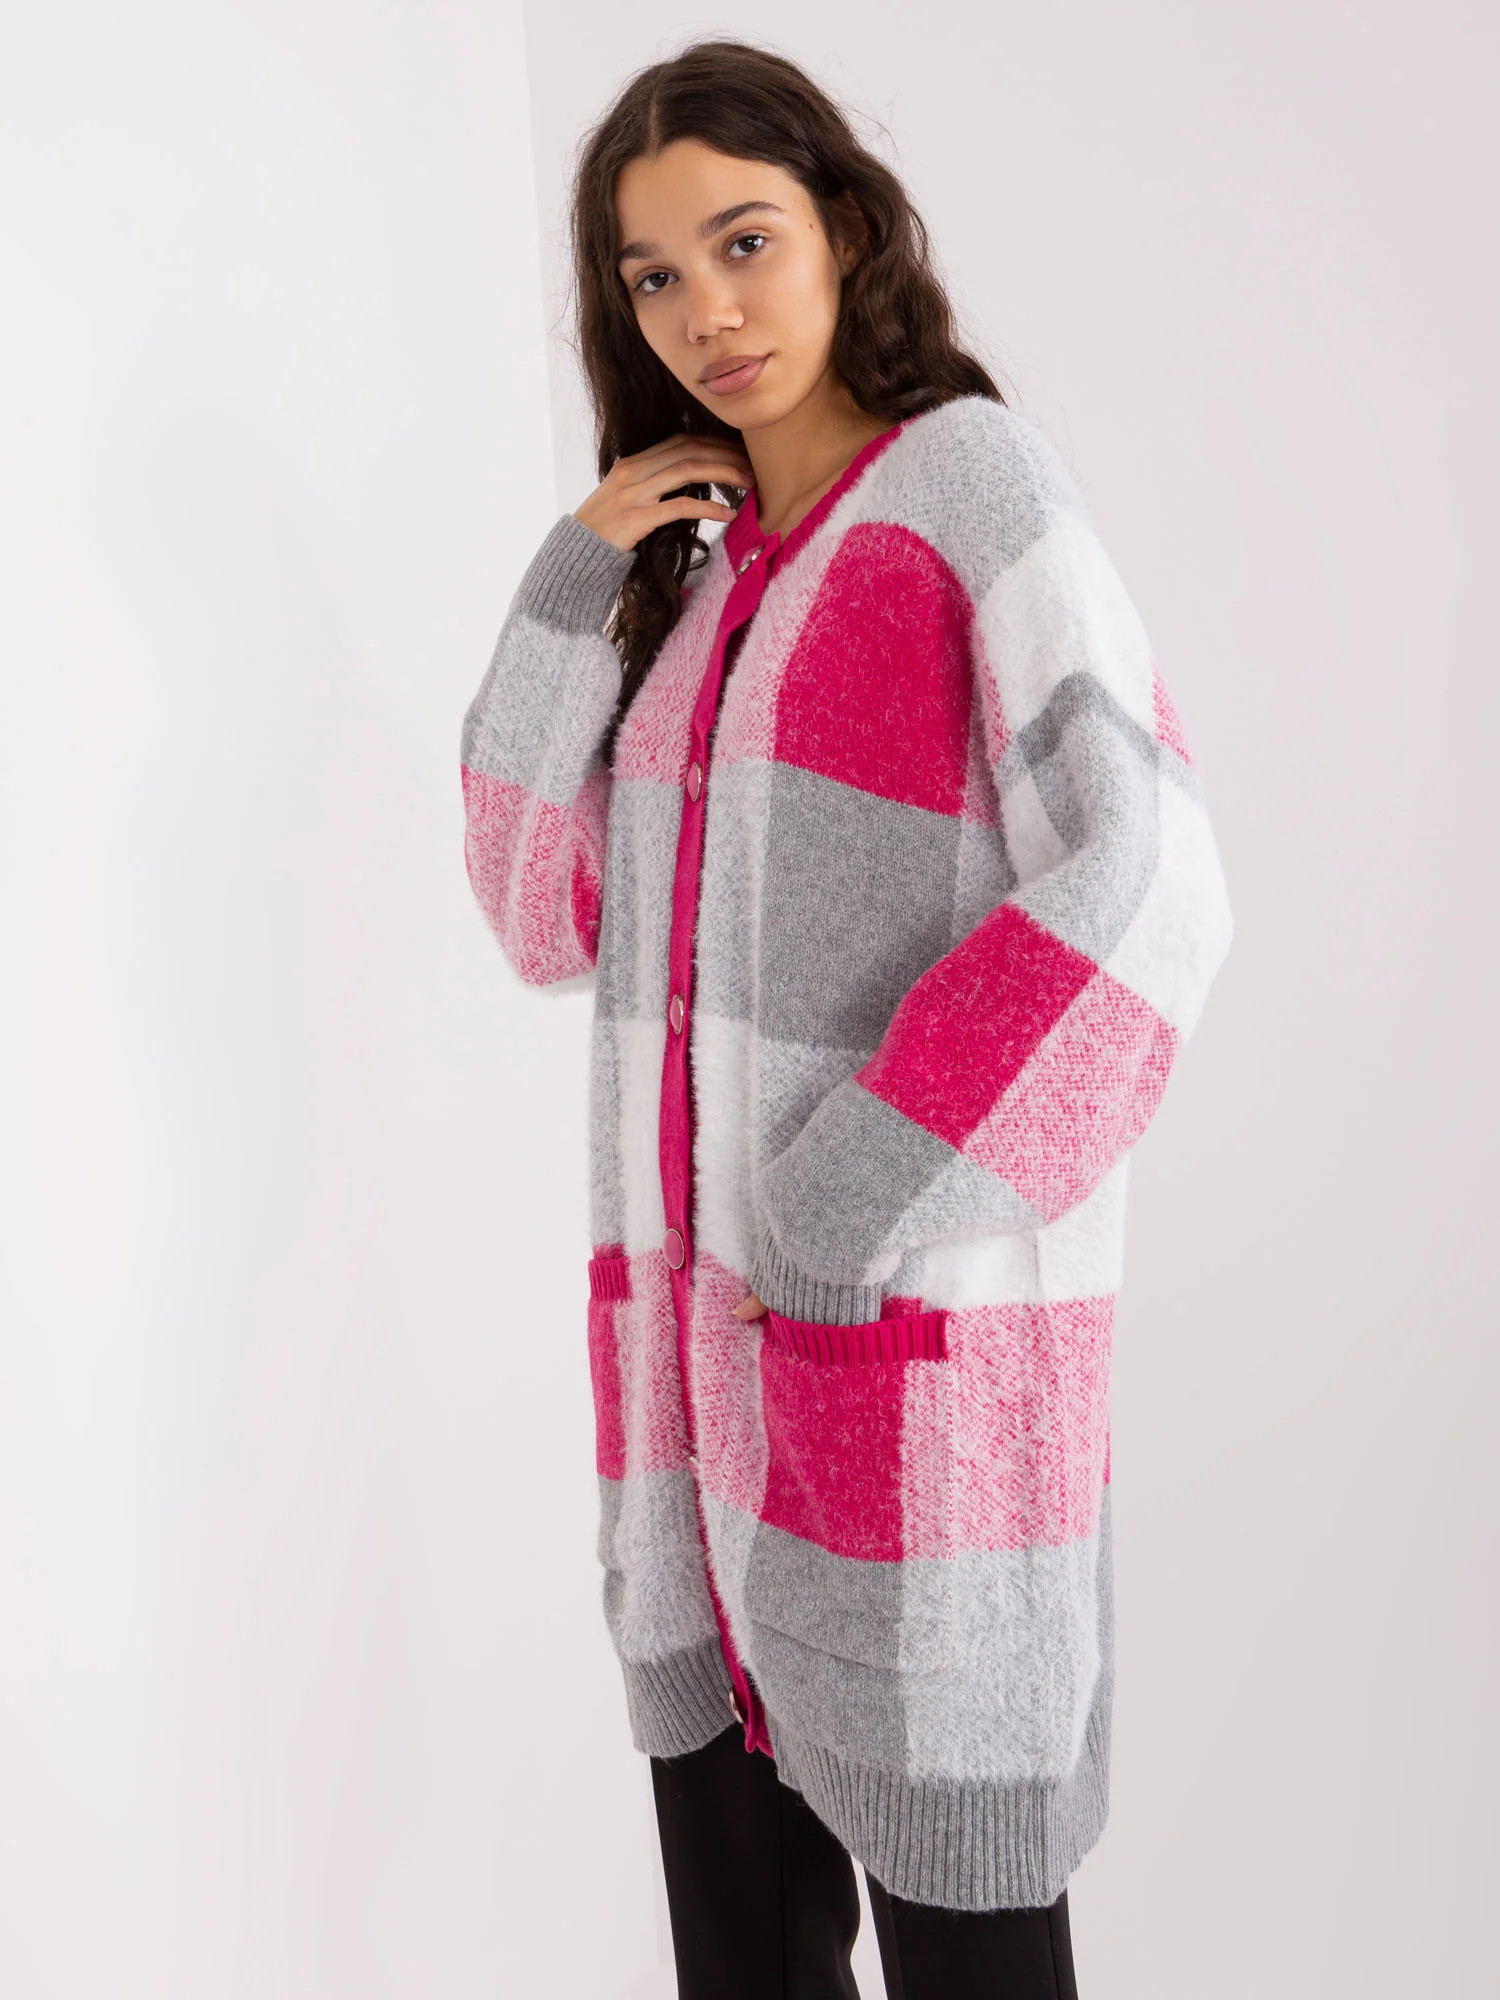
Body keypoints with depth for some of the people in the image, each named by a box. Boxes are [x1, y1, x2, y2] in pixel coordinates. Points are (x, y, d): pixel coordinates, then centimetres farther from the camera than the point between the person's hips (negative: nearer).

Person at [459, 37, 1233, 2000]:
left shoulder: (977, 471, -4)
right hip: (699, 1322, 7)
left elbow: (1140, 885, -16)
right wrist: (577, 582, 4)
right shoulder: (700, 574, 16)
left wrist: (844, 1225, -17)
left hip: (915, 1320, -6)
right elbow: (554, 916, 13)